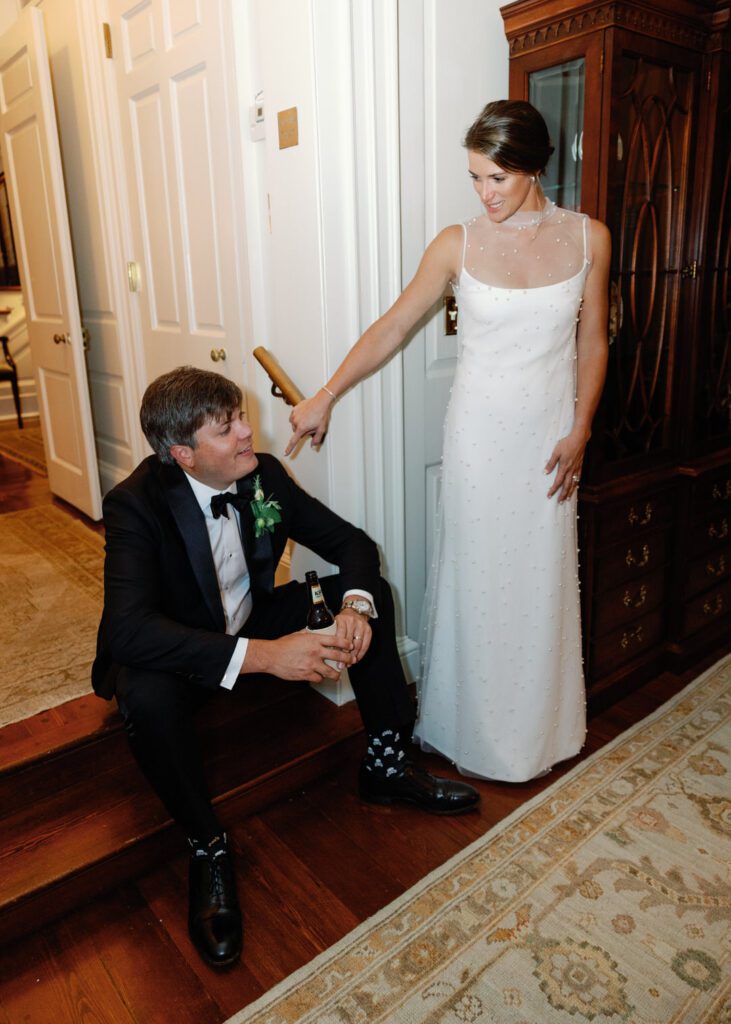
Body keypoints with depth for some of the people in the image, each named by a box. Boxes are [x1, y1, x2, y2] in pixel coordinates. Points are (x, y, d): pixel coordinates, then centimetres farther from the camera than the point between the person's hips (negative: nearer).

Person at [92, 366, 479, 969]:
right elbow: (128, 628, -40)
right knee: (147, 696, -39)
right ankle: (207, 847, -12)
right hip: (179, 652, -4)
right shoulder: (136, 504, -26)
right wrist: (262, 655, -47)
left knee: (372, 591, -10)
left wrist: (356, 606, -29)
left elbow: (352, 542, -6)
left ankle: (385, 766, 3)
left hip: (255, 627, 5)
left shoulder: (264, 474, -12)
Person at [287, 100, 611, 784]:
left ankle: (537, 727, 35)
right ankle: (470, 729, 28)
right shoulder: (458, 245, -5)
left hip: (550, 433, 2)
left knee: (542, 579, 12)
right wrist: (325, 397, -7)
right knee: (473, 575, 7)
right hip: (479, 434, -1)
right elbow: (392, 326, -4)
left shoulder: (587, 238, -1)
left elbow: (591, 343, 4)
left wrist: (580, 432, -4)